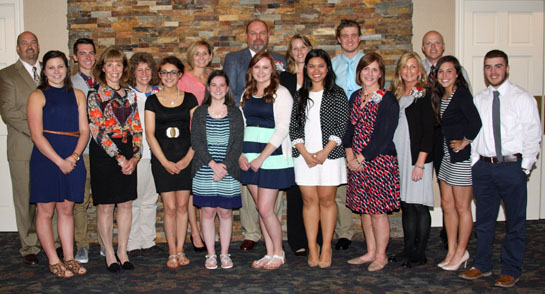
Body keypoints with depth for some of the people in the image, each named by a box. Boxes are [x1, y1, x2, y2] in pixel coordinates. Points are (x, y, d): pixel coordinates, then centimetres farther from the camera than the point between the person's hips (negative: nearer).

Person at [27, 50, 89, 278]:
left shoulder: (77, 95, 12)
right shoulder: (37, 96, 1)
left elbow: (84, 130, 7)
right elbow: (37, 135, -7)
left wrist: (75, 156, -10)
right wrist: (60, 161, -14)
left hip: (73, 159, 3)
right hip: (46, 159, -3)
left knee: (67, 209, 9)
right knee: (46, 211, 2)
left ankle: (69, 258, 16)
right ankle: (53, 261, 12)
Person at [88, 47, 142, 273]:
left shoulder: (130, 94, 9)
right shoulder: (95, 96, -4)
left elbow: (137, 128, 7)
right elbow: (98, 131, -11)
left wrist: (135, 157, -6)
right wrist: (119, 158, -16)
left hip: (128, 154, 4)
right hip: (103, 153, -4)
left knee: (126, 203, 8)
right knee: (106, 205, 3)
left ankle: (122, 251, 22)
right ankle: (109, 253, 17)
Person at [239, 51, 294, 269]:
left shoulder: (281, 94, -5)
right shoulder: (247, 94, 14)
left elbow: (282, 130, -12)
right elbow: (241, 126, 14)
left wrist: (261, 157, -15)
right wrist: (240, 154, 0)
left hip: (272, 156, -6)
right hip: (250, 159, 6)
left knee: (265, 209, -6)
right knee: (261, 208, 9)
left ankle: (279, 253, 13)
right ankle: (270, 253, 21)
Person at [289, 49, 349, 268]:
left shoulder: (337, 94, 3)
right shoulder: (300, 96, 11)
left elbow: (342, 126, -4)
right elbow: (294, 127, 6)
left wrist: (324, 152, -12)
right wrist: (305, 153, -7)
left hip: (329, 154, -2)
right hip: (304, 155, 2)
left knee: (326, 200, 1)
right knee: (309, 201, 3)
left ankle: (326, 248, 9)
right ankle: (312, 249, 9)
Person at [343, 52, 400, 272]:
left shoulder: (388, 100, -8)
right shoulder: (355, 97, 12)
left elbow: (384, 135, -14)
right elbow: (349, 128, 11)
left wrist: (361, 158, -14)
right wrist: (350, 155, -4)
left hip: (379, 160, -6)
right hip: (356, 161, 6)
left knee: (378, 209, -2)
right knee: (364, 209, 11)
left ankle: (381, 256, 12)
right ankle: (370, 252, 23)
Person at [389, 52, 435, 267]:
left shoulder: (426, 94, -5)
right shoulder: (396, 95, 14)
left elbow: (429, 130, -11)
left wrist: (420, 163, -15)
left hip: (417, 156, -6)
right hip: (399, 156, 6)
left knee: (419, 205, -2)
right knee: (406, 204, 10)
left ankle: (420, 254, 7)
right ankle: (408, 250, 19)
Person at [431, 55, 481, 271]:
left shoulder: (462, 94, -13)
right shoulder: (440, 96, 11)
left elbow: (476, 123, -24)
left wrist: (464, 143, -13)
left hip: (462, 157, -8)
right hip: (446, 156, 9)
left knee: (462, 207, 2)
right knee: (447, 205, 12)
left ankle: (461, 252, 15)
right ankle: (452, 251, 23)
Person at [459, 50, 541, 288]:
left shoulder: (523, 98, -1)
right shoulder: (478, 100, 9)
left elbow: (533, 136, -2)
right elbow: (474, 133, 10)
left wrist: (524, 167, -7)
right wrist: (474, 164, 3)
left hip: (512, 166, -3)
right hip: (484, 167, 3)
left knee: (515, 221, 6)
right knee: (484, 220, 13)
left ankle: (511, 270, 19)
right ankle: (482, 265, 27)